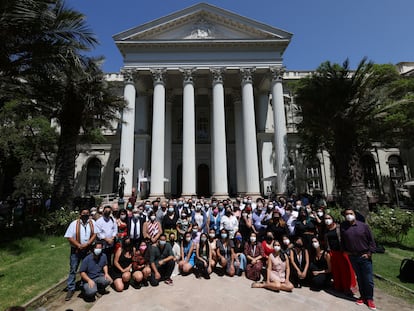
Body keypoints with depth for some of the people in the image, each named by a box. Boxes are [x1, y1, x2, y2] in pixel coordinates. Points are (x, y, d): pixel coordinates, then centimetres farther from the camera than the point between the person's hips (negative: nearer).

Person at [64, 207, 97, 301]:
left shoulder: (92, 222, -6)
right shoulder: (74, 224, -11)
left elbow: (94, 234, -6)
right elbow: (69, 237, -11)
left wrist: (87, 244, -17)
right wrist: (79, 245, -18)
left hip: (88, 250, 2)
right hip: (76, 250, -2)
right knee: (73, 270, 6)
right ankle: (71, 289, 19)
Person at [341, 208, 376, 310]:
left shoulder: (363, 225, -7)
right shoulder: (343, 226, -2)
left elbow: (371, 240, -2)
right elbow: (342, 240, 11)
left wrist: (369, 253, -7)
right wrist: (345, 250, 7)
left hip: (364, 257, -2)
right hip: (352, 257, 2)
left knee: (368, 279, 4)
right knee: (359, 278, 14)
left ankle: (369, 299, 24)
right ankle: (363, 296, 31)